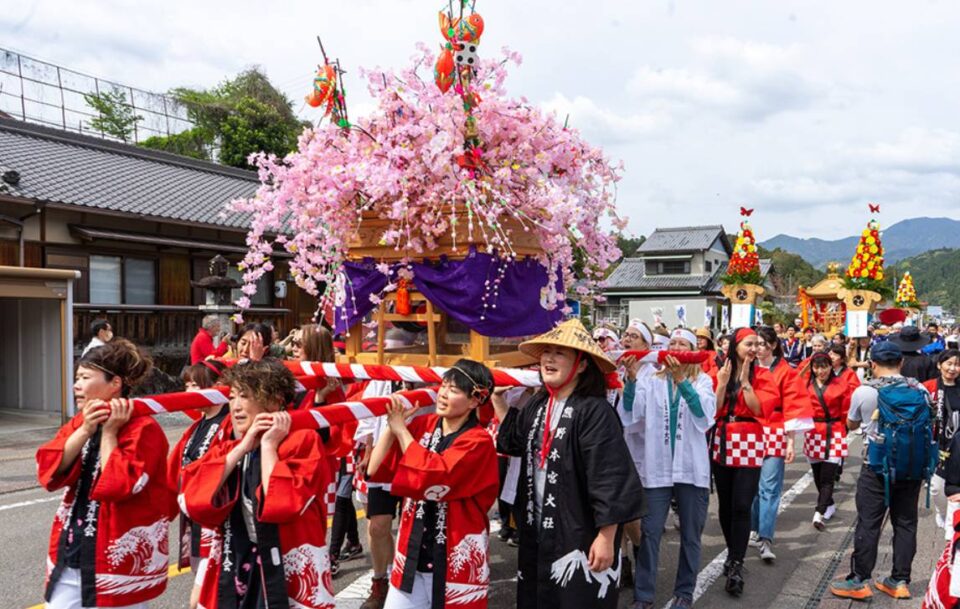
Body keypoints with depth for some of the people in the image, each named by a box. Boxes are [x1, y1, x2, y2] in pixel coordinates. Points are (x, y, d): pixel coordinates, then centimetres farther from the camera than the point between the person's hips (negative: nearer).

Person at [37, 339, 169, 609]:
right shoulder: (78, 422, 8)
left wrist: (109, 433, -18)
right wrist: (85, 430, -14)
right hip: (71, 554, 7)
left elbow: (117, 485, -25)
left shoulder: (143, 429, -16)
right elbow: (49, 472, -4)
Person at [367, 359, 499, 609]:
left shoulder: (478, 441, -13)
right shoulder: (422, 425, 1)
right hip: (414, 552, 4)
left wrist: (401, 429, -19)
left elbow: (433, 477, -27)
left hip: (456, 558, -4)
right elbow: (375, 470, -2)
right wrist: (392, 425, -12)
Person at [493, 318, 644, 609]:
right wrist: (495, 397, 17)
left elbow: (611, 480, -21)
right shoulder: (538, 404, 4)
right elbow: (515, 439, 21)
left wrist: (606, 538, -21)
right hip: (537, 532, 8)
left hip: (580, 536, -7)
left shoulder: (595, 412, -20)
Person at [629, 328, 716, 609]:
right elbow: (632, 413, -8)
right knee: (650, 533, 2)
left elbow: (705, 413, -16)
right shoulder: (651, 379, 6)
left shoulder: (702, 380, 4)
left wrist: (681, 379, -25)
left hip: (692, 467, 0)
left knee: (690, 534, 10)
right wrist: (632, 378, -19)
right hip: (656, 467, 0)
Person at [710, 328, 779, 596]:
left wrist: (745, 381, -13)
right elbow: (712, 411, -2)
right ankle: (733, 553, 28)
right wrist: (722, 383, -11)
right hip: (722, 442, 3)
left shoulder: (762, 375, 1)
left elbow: (760, 409, -12)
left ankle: (736, 567, -4)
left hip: (749, 445, -3)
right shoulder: (719, 372, 5)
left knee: (741, 506, -9)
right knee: (725, 504, 10)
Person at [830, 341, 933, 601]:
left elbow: (851, 424, 9)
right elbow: (927, 426, 13)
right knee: (905, 523, 11)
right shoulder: (921, 391, 0)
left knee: (868, 523, 1)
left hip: (877, 466, -3)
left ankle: (859, 581, 6)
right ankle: (900, 581, 17)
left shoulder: (864, 391, -8)